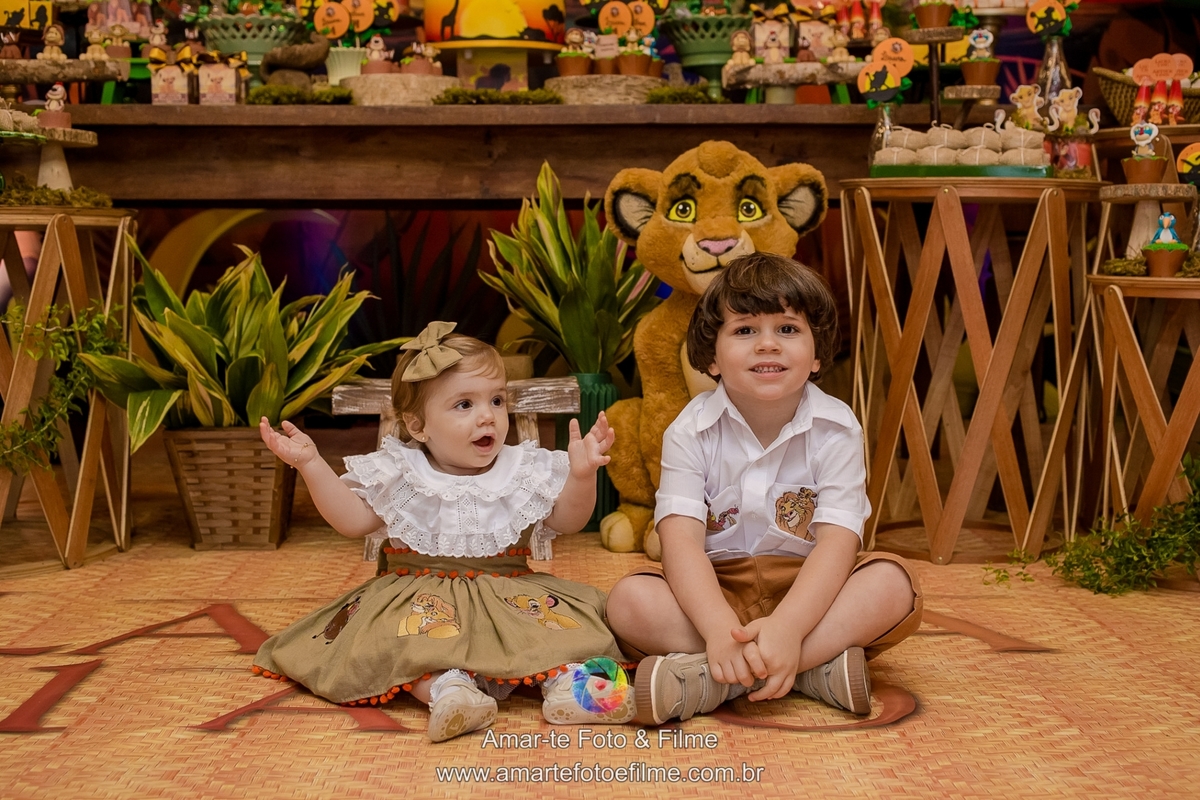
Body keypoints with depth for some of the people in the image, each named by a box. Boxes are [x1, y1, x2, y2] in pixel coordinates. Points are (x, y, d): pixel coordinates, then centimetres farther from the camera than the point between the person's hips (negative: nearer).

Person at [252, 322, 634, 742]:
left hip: (509, 592, 1)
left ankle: (564, 675, -46)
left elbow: (568, 520, 4)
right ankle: (443, 685, -55)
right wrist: (311, 464, -7)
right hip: (421, 592, -1)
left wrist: (581, 475, -16)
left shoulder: (525, 471, 5)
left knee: (554, 614, -27)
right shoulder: (398, 474, 3)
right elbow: (352, 519, 2)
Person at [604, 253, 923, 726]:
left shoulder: (836, 429, -8)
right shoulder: (690, 432, -8)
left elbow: (837, 540, -18)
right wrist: (721, 630, -38)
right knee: (631, 600, -27)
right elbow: (681, 540, -20)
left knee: (893, 587, -28)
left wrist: (786, 627, -36)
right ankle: (813, 669, -31)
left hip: (807, 589, 1)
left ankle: (705, 679, -33)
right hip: (714, 590, 0)